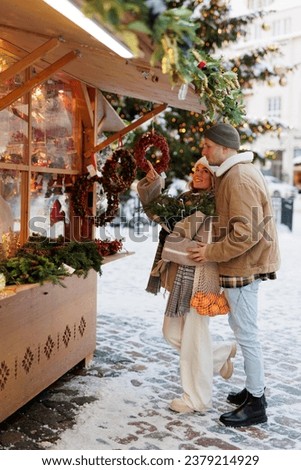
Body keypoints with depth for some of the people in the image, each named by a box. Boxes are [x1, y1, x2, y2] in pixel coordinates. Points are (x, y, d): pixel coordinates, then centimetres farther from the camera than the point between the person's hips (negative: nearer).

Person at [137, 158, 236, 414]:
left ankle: (197, 400, 19)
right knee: (172, 332, 17)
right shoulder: (186, 198, 10)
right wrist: (153, 184, -3)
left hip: (200, 277, -8)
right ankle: (222, 352, 36)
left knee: (193, 337, 1)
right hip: (180, 275, 8)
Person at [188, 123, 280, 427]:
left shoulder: (239, 179, -20)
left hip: (243, 266, -11)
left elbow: (246, 234, -26)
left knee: (246, 334, -2)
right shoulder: (240, 172, 13)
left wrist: (210, 253, -18)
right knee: (242, 328, 19)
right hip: (244, 264, 11)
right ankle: (255, 387, 32)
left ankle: (257, 405, 10)